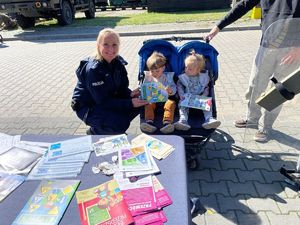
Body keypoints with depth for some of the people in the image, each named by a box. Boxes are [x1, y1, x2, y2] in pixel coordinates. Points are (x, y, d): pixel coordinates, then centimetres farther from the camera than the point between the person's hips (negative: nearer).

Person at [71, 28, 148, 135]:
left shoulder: (118, 62, -6)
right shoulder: (93, 69, -27)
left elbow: (122, 88, -2)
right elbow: (103, 101, -28)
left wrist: (130, 94, -25)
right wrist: (130, 103, -33)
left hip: (109, 99, 7)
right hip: (88, 107, -7)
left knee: (139, 103, -9)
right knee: (120, 124, -29)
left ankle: (117, 128, 9)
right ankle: (94, 132, 2)